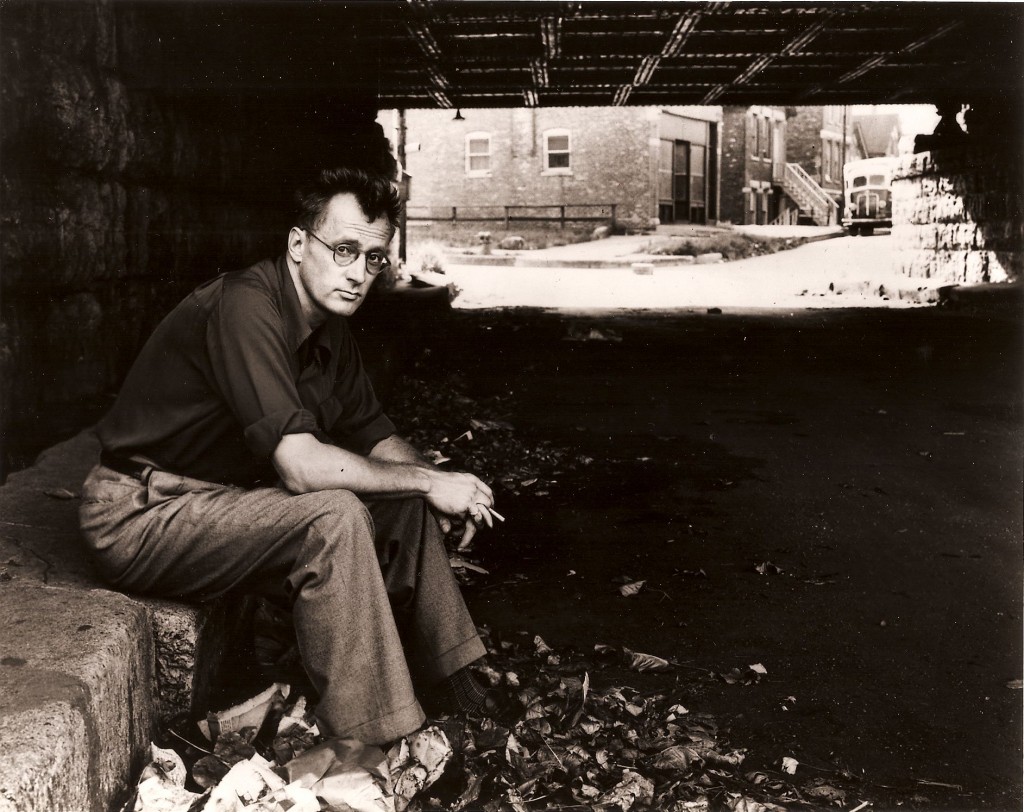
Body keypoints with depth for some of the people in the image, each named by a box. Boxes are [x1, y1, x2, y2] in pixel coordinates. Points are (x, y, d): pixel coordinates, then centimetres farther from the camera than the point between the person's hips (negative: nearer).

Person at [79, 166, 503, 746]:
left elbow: (379, 440, 10)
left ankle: (441, 675, 11)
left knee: (406, 503, 1)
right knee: (335, 516, -30)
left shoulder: (331, 332, 5)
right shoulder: (245, 307, -26)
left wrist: (445, 487, -11)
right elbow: (302, 465, -32)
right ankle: (363, 739, -21)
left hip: (230, 499, 9)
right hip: (142, 517, -9)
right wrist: (429, 481, -22)